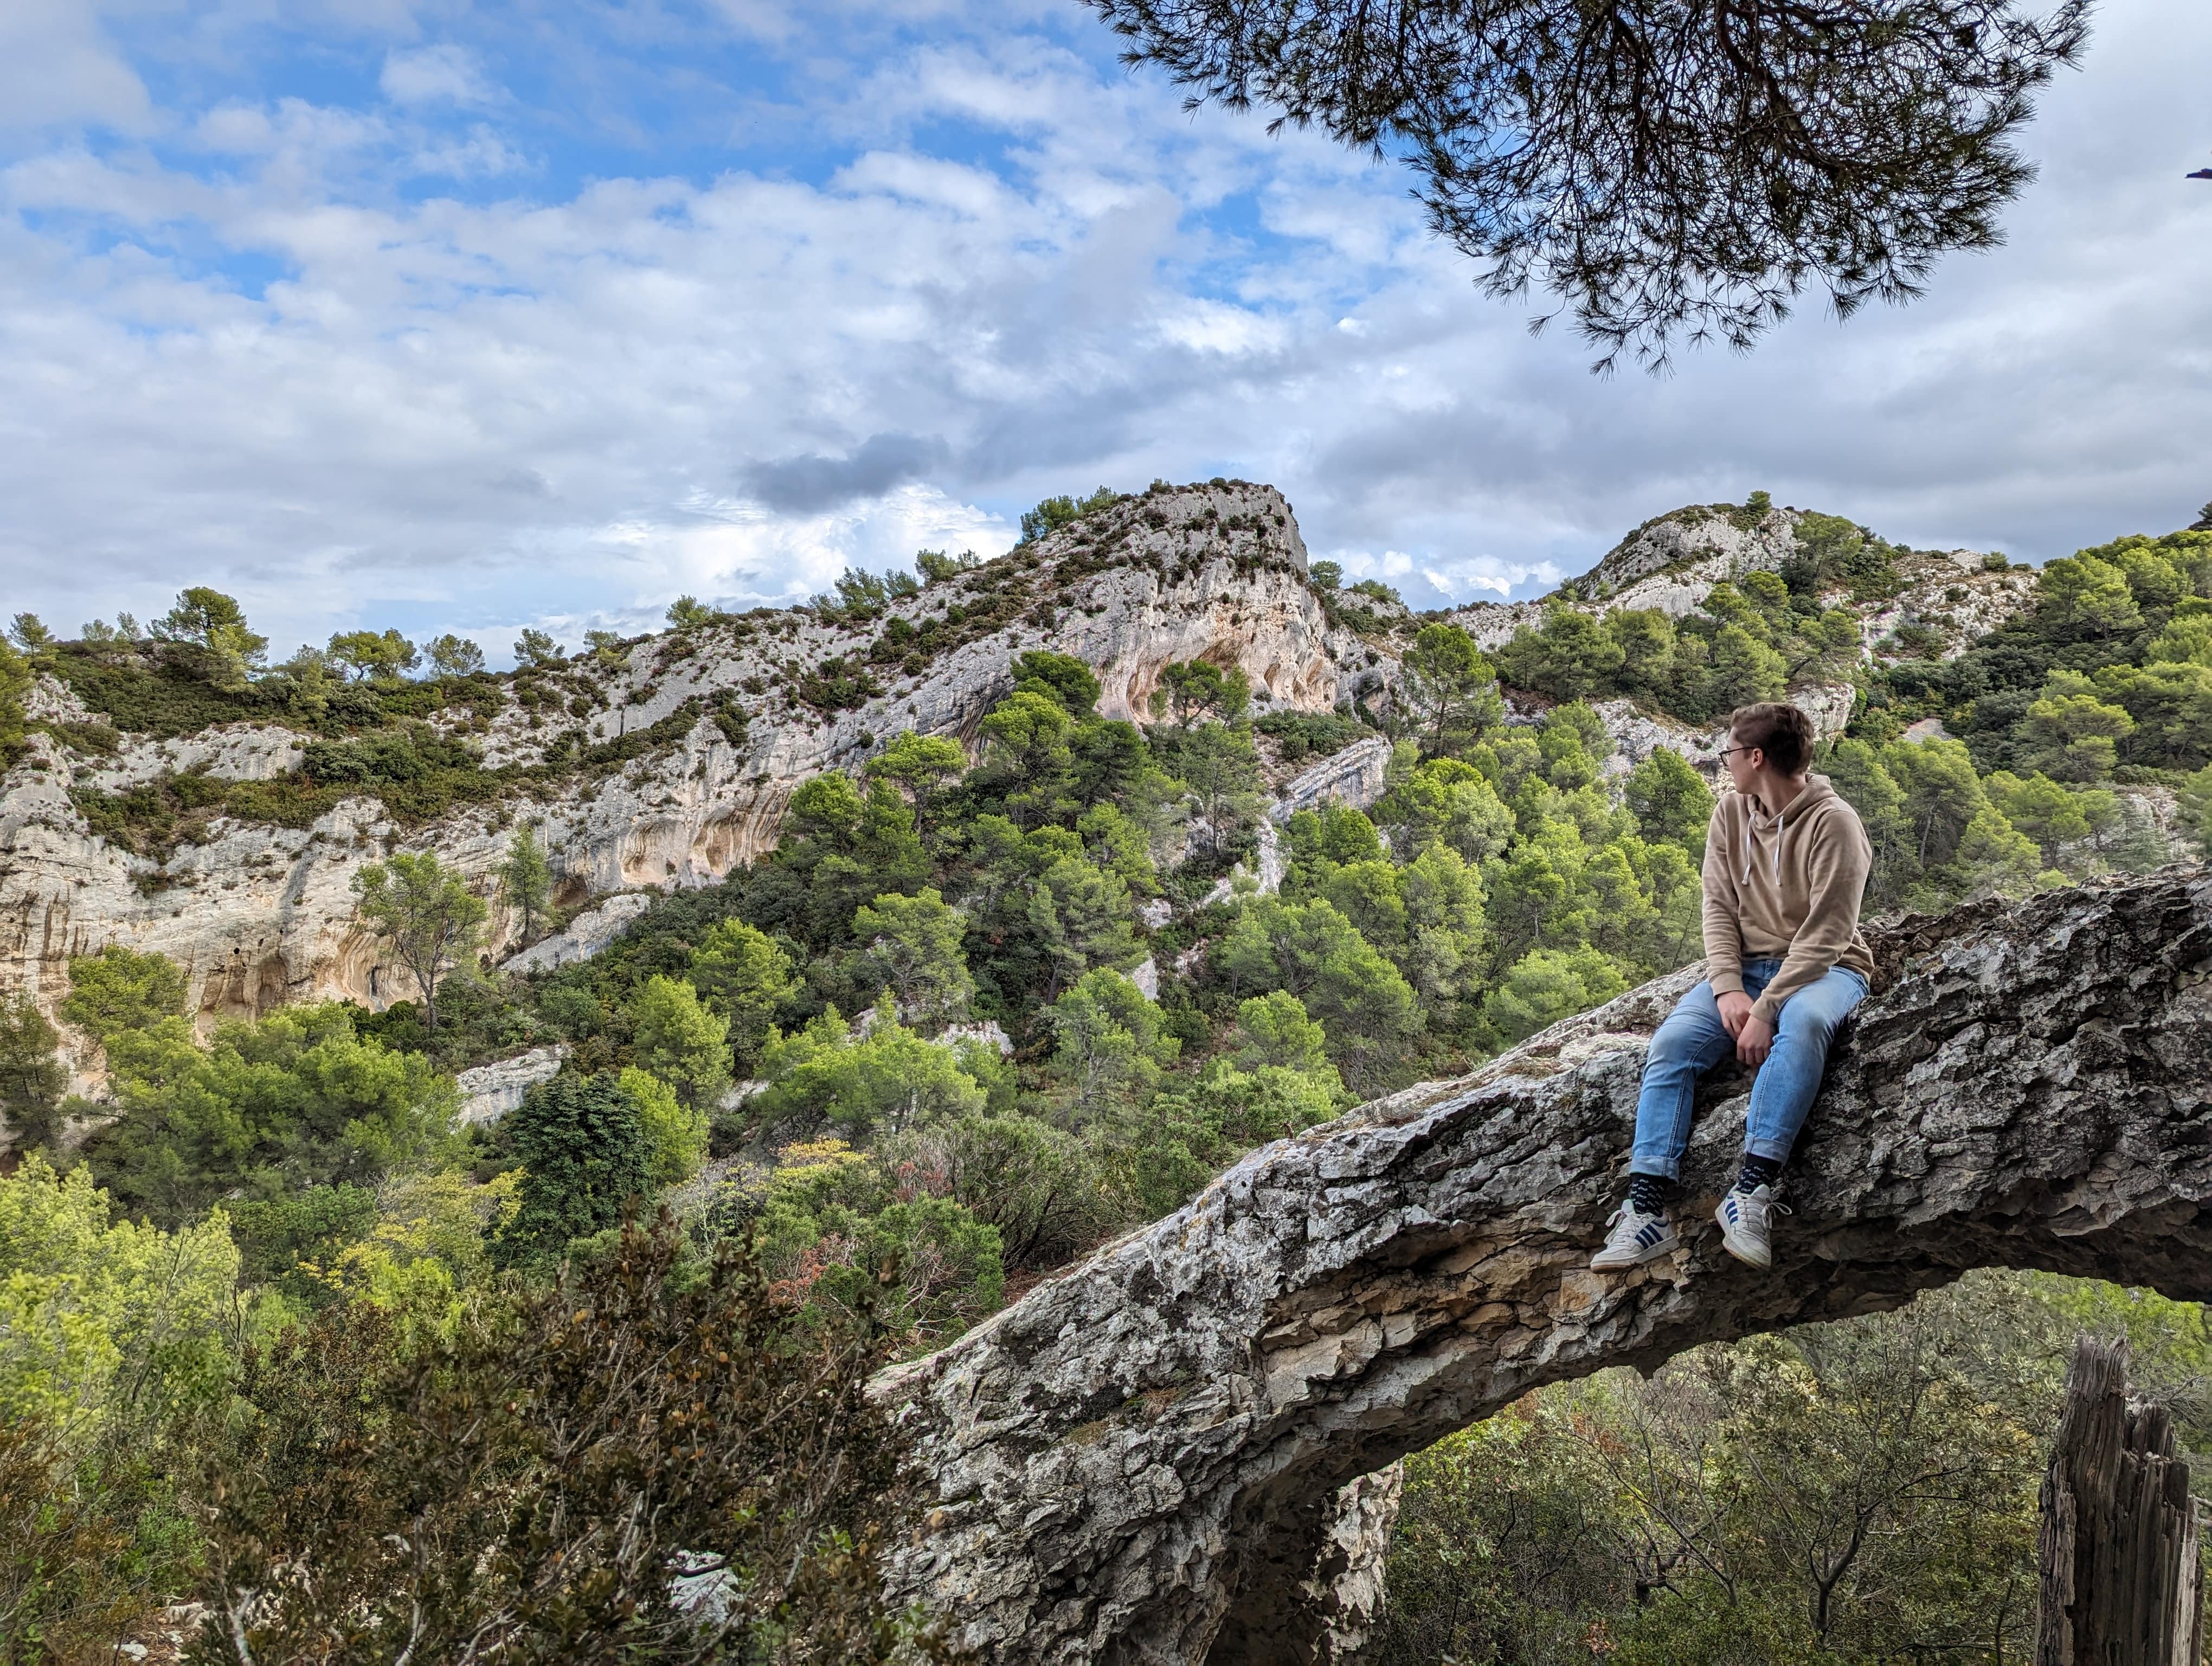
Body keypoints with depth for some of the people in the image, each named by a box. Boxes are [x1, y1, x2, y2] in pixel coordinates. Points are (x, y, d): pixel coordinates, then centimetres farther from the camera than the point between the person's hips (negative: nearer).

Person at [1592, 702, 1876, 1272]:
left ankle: (1752, 1193, -40)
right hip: (1747, 966, 5)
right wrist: (1728, 989, -13)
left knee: (1802, 1022, -40)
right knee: (1672, 1042, -21)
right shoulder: (1730, 814, 5)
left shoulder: (1832, 823, -13)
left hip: (1822, 969, -5)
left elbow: (1825, 936, -18)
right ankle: (1646, 1209, -28)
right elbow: (1719, 909, 2)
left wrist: (1766, 1009, -25)